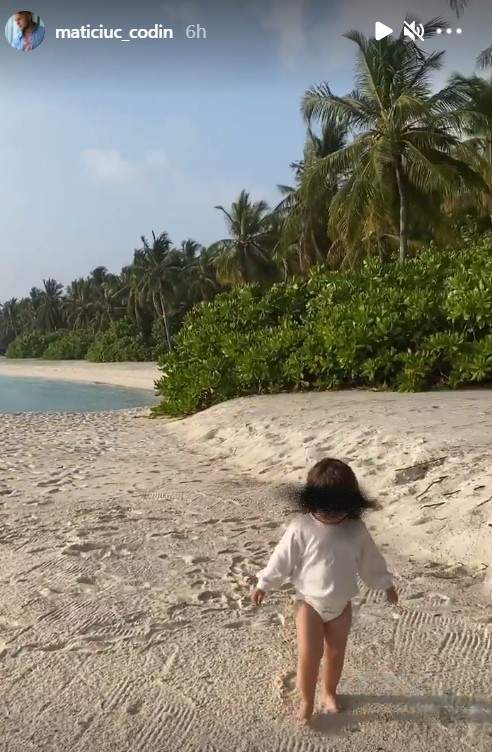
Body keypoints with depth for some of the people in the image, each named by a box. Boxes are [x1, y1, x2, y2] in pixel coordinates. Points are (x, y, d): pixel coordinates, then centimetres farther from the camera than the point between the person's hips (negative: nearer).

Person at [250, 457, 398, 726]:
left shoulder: (356, 530, -11)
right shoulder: (301, 528, -21)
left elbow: (370, 560, 4)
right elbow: (282, 559, -10)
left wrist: (386, 584, 15)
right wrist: (263, 585, -2)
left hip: (342, 604, 3)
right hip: (310, 602, -3)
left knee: (335, 653, 16)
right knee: (308, 654, -5)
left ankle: (330, 692, 41)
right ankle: (306, 702, 17)